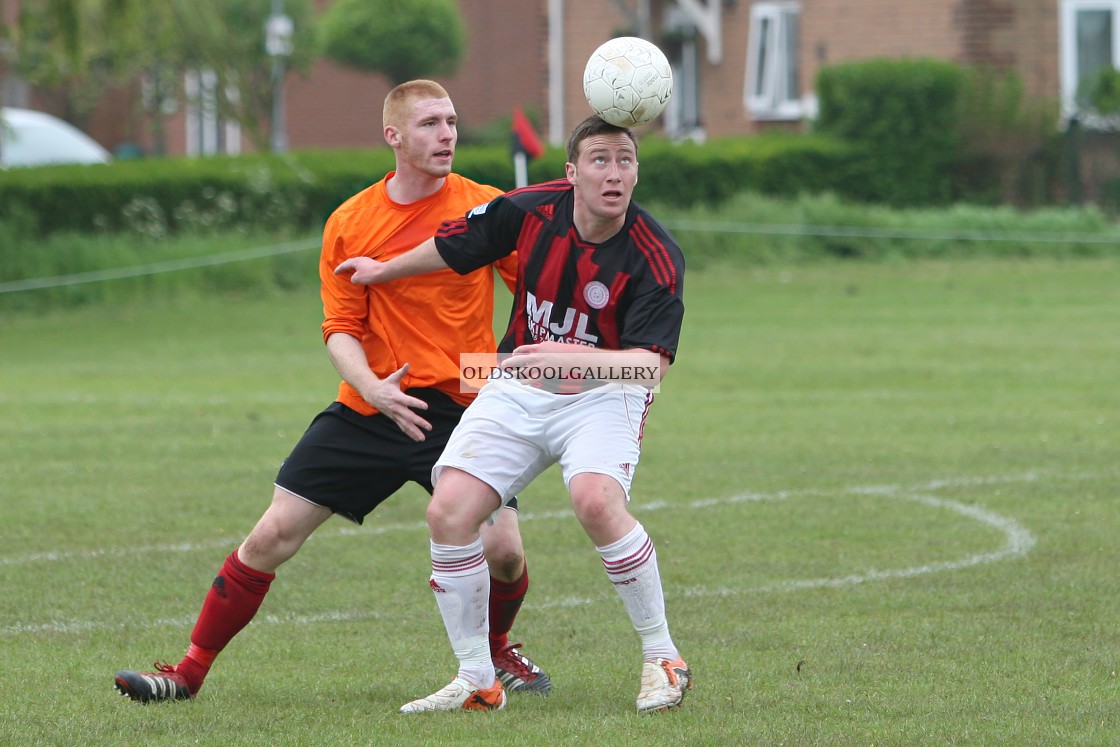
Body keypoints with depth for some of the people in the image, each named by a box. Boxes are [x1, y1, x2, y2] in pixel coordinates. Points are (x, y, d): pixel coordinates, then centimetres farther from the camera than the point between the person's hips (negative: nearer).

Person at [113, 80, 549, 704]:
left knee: (502, 550, -14)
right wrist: (373, 387, -17)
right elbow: (341, 330, 2)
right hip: (368, 410, 1)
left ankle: (497, 651, 20)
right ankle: (190, 672, 9)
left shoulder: (485, 208, -3)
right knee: (273, 535, -3)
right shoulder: (349, 224, 2)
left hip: (459, 410, -1)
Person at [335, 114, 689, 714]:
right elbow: (453, 246, 8)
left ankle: (661, 657, -14)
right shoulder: (532, 210, -11)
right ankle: (476, 681, 2)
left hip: (603, 395, -4)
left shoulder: (655, 259, -21)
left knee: (596, 502, -32)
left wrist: (571, 357, -43)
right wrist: (382, 270, 23)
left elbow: (649, 364, -27)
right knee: (448, 512, -13)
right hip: (518, 389, 4)